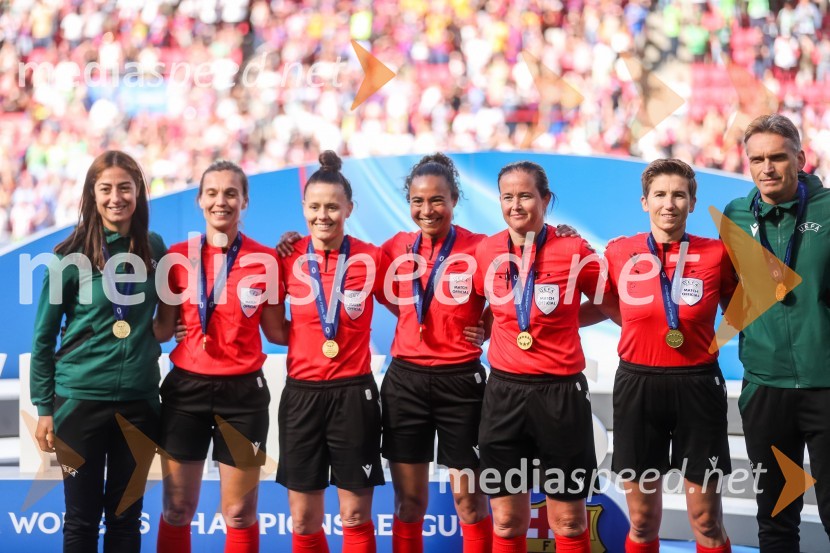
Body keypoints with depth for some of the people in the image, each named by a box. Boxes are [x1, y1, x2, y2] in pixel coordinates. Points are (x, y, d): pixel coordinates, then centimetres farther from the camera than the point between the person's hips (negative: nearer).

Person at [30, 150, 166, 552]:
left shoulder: (153, 248, 3)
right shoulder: (73, 256, -6)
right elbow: (43, 338, -1)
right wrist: (44, 408, -4)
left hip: (139, 399, 3)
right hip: (80, 398, -3)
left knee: (125, 514, 10)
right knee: (82, 517, 4)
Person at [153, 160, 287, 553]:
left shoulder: (265, 259, -2)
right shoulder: (179, 255, 1)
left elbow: (276, 333, 1)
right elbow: (164, 328, 4)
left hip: (242, 390, -1)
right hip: (186, 387, 1)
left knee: (240, 513, 5)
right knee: (177, 509, 6)